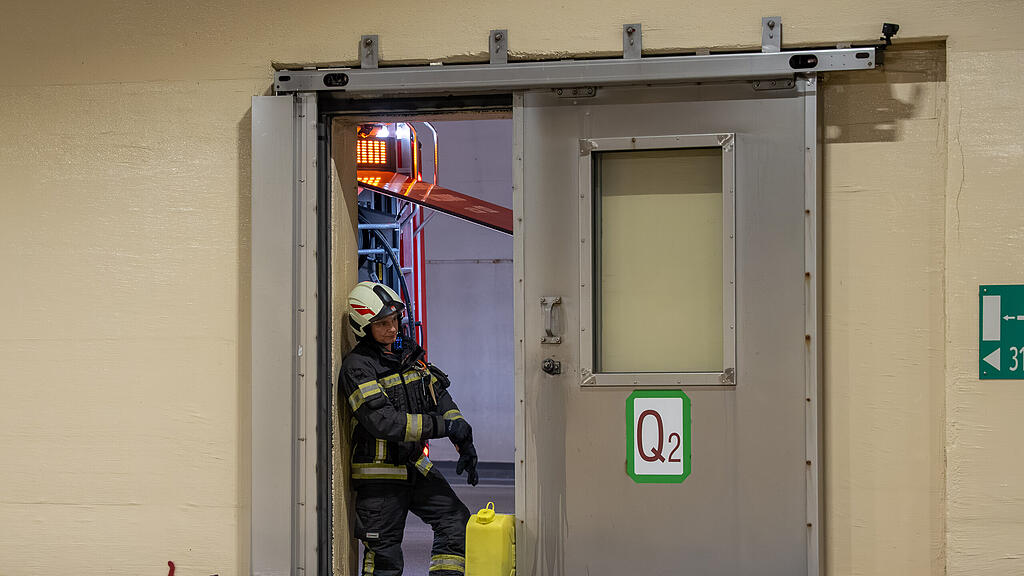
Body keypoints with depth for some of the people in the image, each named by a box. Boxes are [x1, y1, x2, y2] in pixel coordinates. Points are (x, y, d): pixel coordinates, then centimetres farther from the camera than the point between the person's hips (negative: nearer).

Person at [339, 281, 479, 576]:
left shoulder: (408, 353, 7)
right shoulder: (357, 366, -16)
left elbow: (440, 397, 11)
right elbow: (384, 422, -26)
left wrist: (465, 444, -1)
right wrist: (445, 426, -24)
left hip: (416, 466, 7)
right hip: (380, 475, -7)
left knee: (456, 520, 2)